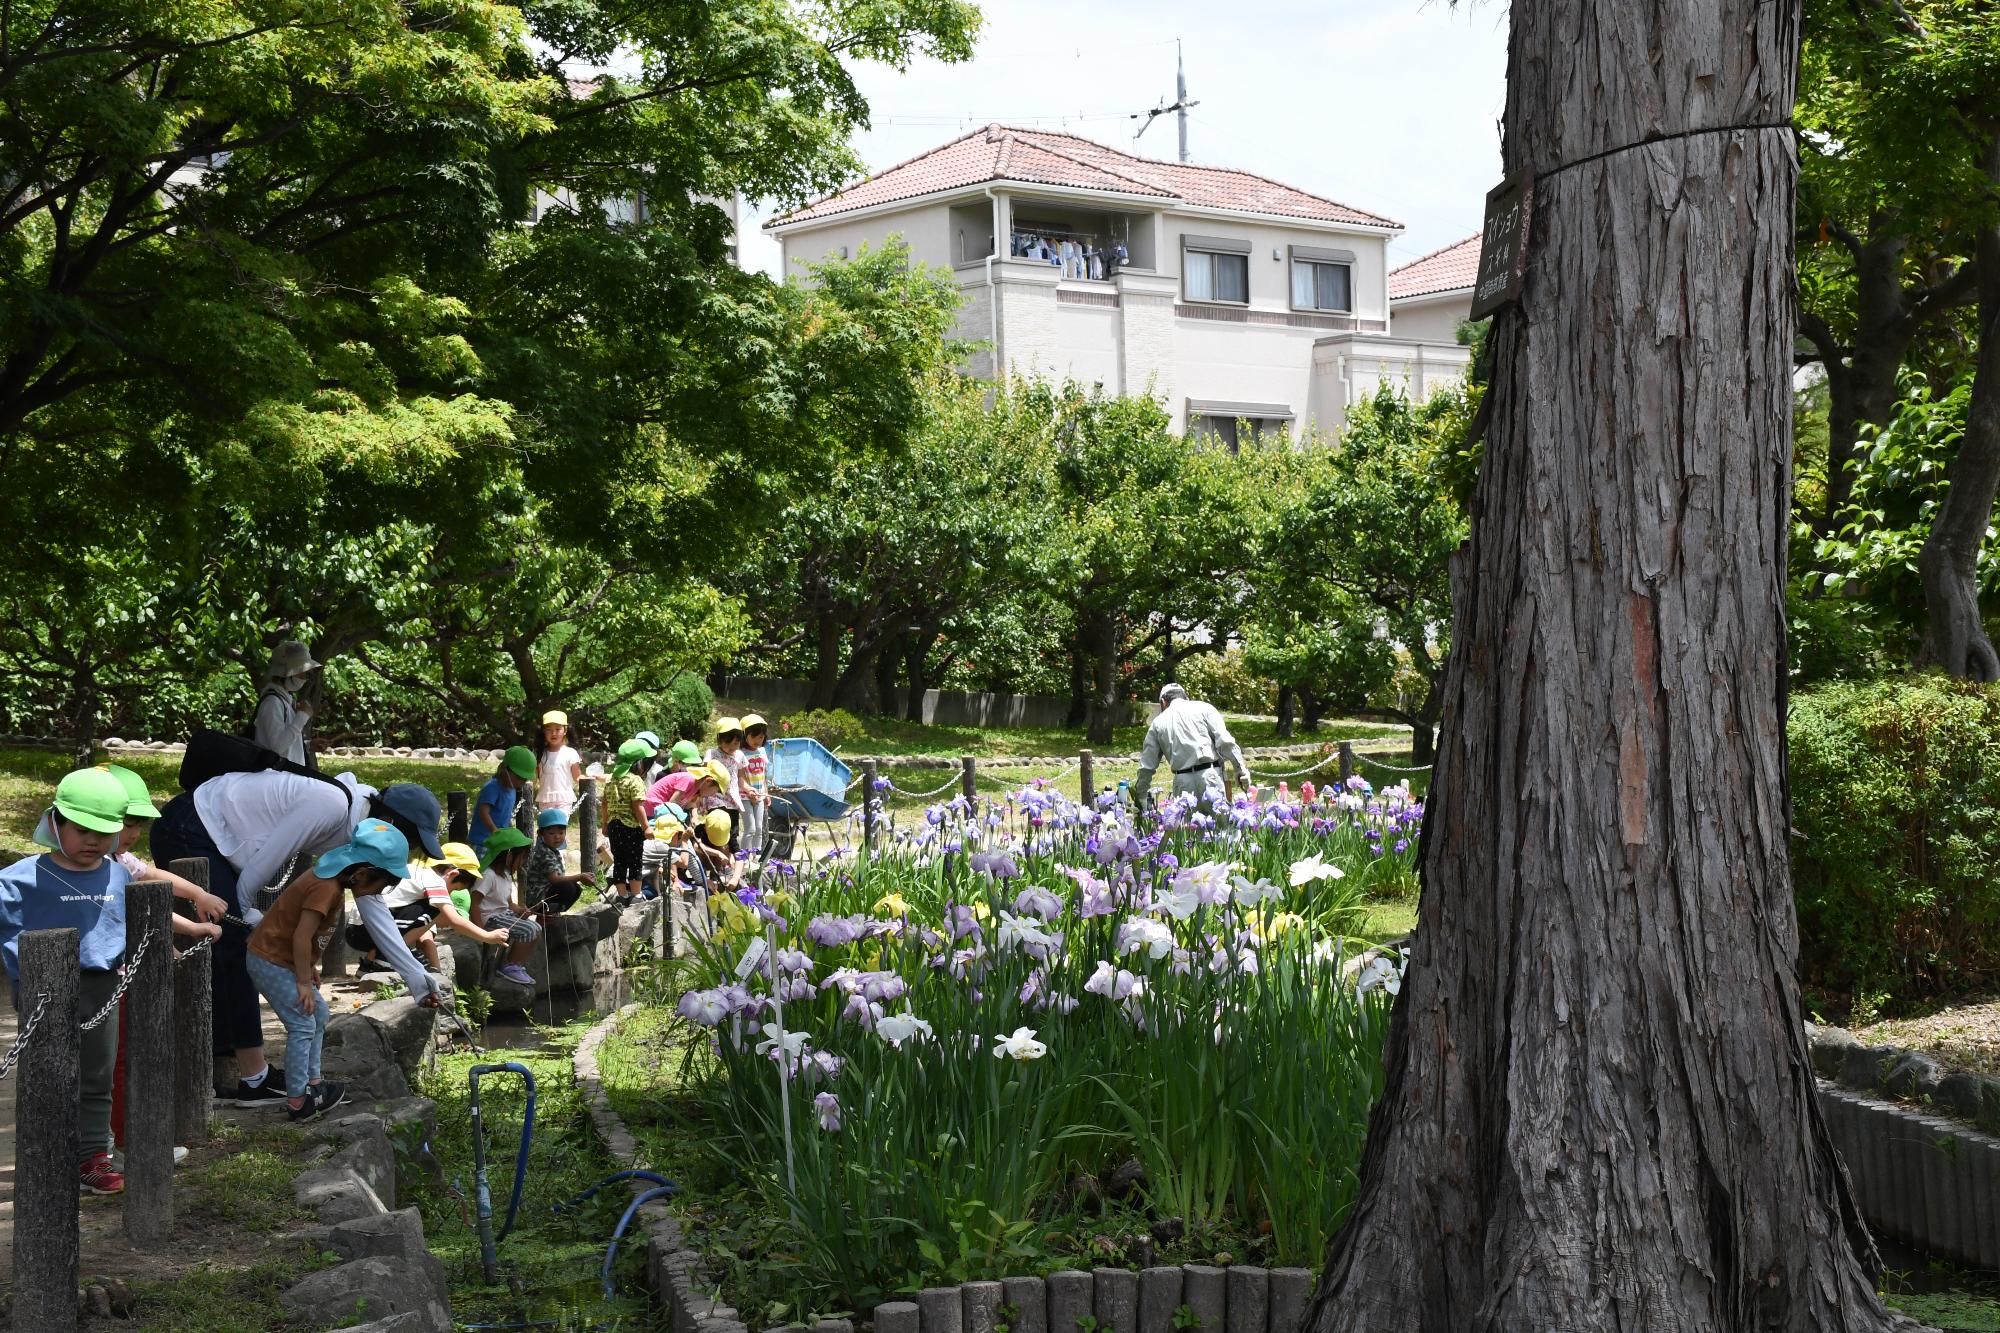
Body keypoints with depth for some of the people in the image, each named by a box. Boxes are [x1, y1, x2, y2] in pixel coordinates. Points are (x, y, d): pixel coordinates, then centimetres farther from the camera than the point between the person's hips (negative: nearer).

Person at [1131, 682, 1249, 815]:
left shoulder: (1158, 723, 16)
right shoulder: (1203, 708, 10)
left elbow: (1147, 766, 17)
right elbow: (1225, 741, -1)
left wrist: (1140, 796, 26)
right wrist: (1241, 769, 5)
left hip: (1183, 780, 2)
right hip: (1210, 774, -2)